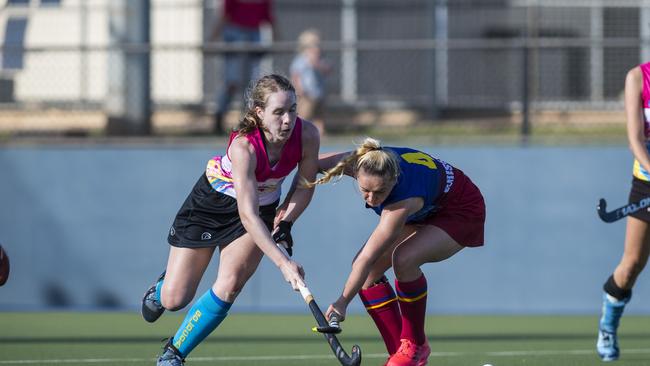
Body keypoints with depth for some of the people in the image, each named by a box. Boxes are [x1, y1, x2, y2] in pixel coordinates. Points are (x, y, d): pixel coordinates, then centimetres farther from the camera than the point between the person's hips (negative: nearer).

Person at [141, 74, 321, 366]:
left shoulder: (307, 135, -25)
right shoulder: (243, 147, -39)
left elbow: (305, 185, -5)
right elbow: (248, 214, -42)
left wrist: (285, 222, -17)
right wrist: (282, 262, -49)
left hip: (265, 207, 3)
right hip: (213, 201, -3)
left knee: (230, 284, -19)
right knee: (174, 300, -1)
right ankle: (162, 286, 41)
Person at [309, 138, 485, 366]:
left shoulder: (404, 201, -43)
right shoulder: (361, 164, -27)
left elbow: (367, 258, -39)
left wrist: (342, 302, -36)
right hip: (424, 213, 8)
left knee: (404, 259, -32)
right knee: (367, 270, -10)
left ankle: (415, 347, -12)